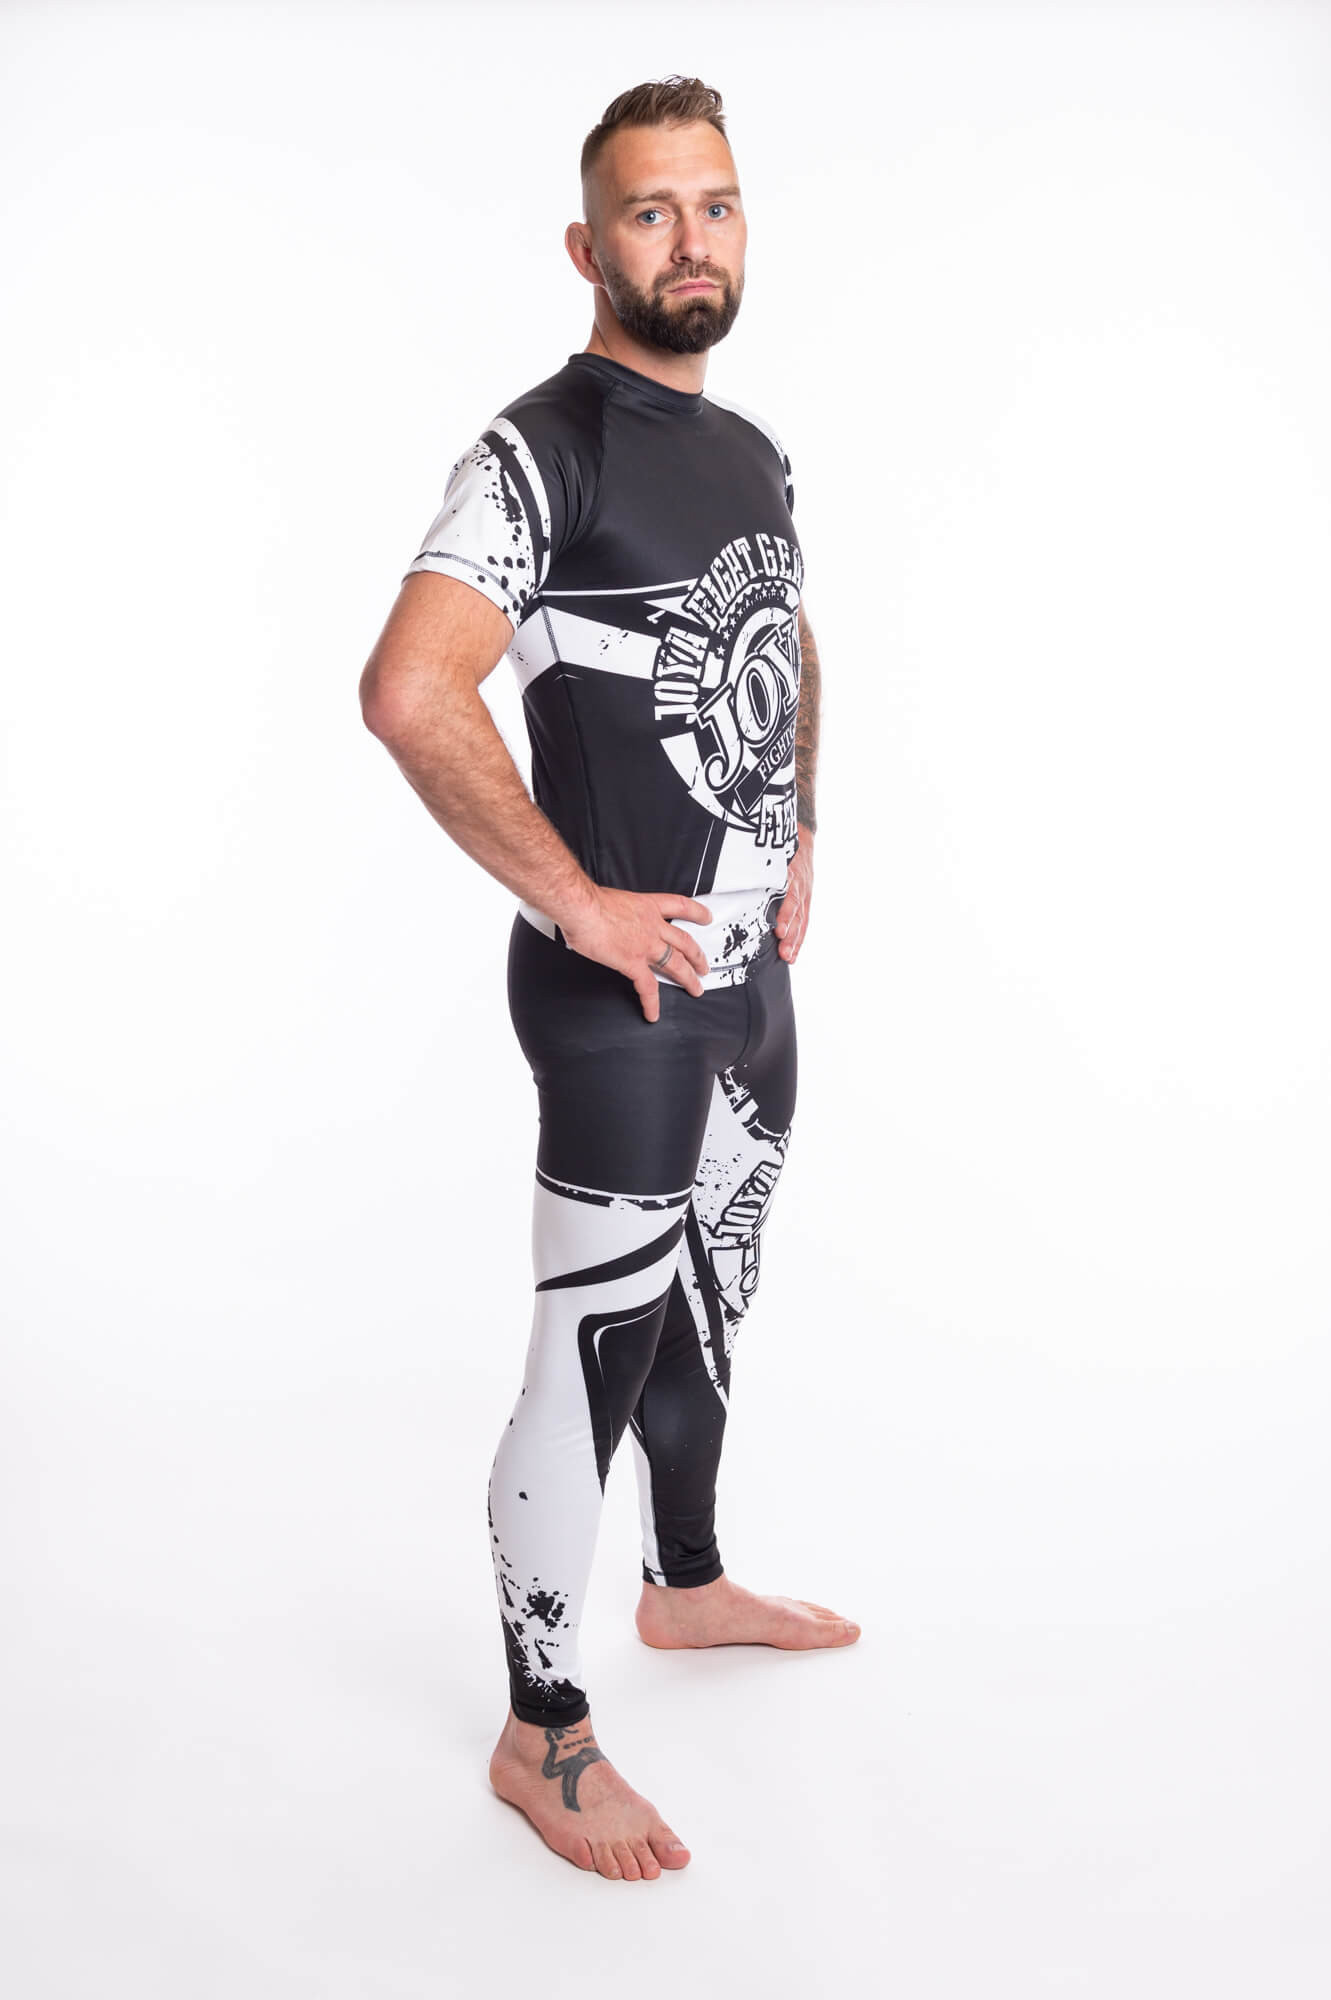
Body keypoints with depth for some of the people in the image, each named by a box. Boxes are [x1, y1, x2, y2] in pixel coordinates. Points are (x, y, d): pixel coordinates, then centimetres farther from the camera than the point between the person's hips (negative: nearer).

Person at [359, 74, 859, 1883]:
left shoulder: (753, 449, 12)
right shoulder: (542, 447, -15)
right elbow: (409, 691, -28)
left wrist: (801, 833, 16)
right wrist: (581, 904, -23)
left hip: (754, 966, 8)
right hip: (620, 985, -8)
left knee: (708, 1304, 21)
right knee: (599, 1347, -1)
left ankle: (688, 1584, 43)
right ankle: (542, 1732, 14)